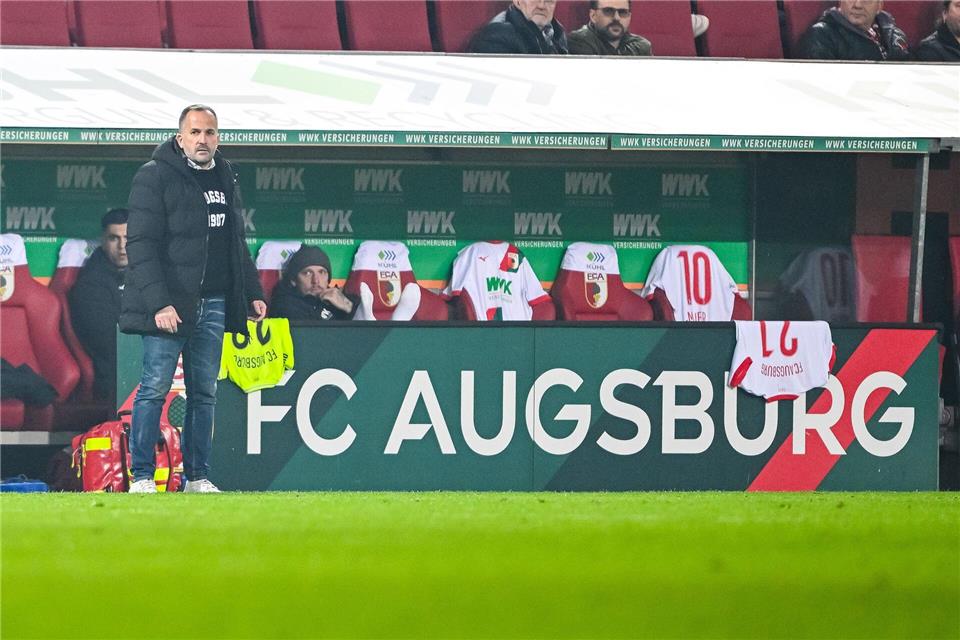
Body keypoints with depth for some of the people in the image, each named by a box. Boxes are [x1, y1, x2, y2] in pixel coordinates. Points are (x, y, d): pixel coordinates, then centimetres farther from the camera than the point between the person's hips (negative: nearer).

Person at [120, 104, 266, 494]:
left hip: (213, 305, 6)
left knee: (204, 392, 7)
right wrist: (158, 302, -20)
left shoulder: (225, 180, 16)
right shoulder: (154, 178, -6)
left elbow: (237, 245, 25)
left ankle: (197, 477, 11)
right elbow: (141, 245, -12)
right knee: (155, 388, -6)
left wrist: (252, 294, 18)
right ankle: (141, 477, -3)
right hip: (168, 304, -6)